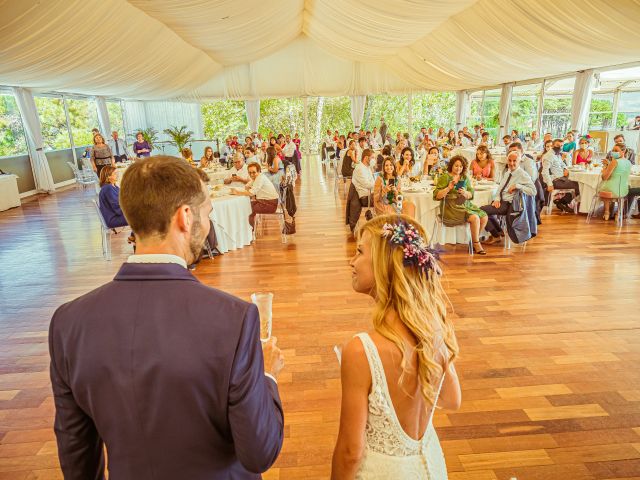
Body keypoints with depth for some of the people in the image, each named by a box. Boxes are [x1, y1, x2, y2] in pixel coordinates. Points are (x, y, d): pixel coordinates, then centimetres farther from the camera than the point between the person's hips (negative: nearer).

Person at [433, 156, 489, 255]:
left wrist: (465, 193, -13)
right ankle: (477, 245, -9)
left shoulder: (465, 178, 15)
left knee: (484, 217, -12)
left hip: (465, 205, 6)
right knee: (475, 218, -24)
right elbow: (436, 196, -10)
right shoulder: (445, 177, -2)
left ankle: (474, 241, 6)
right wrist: (448, 188, -21)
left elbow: (471, 195, 8)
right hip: (452, 207, -6)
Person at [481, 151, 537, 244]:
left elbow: (533, 191, -20)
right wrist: (497, 199, -5)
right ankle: (499, 231, 16)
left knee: (481, 210, -17)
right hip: (501, 201, 8)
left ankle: (496, 235, 3)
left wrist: (517, 186, -24)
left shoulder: (523, 175, -12)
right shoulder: (508, 172, 13)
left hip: (509, 204, -8)